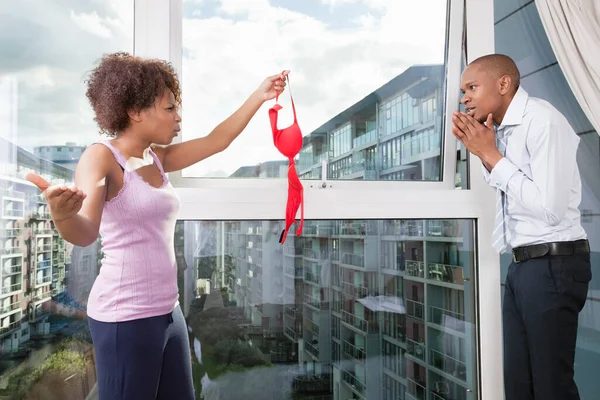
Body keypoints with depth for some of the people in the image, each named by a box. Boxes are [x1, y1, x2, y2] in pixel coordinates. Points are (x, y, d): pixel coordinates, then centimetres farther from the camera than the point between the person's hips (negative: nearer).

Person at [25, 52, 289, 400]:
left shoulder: (157, 158, 8)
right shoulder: (102, 156, -13)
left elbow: (217, 141, 12)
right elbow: (85, 232, -26)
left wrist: (259, 96, 12)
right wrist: (62, 214, -49)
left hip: (168, 310, 8)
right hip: (125, 317, -8)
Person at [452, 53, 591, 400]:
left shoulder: (542, 120, -14)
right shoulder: (502, 130, 9)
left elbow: (549, 208, -22)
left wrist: (492, 156, -15)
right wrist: (482, 152, 5)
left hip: (553, 265, -8)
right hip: (523, 265, 8)